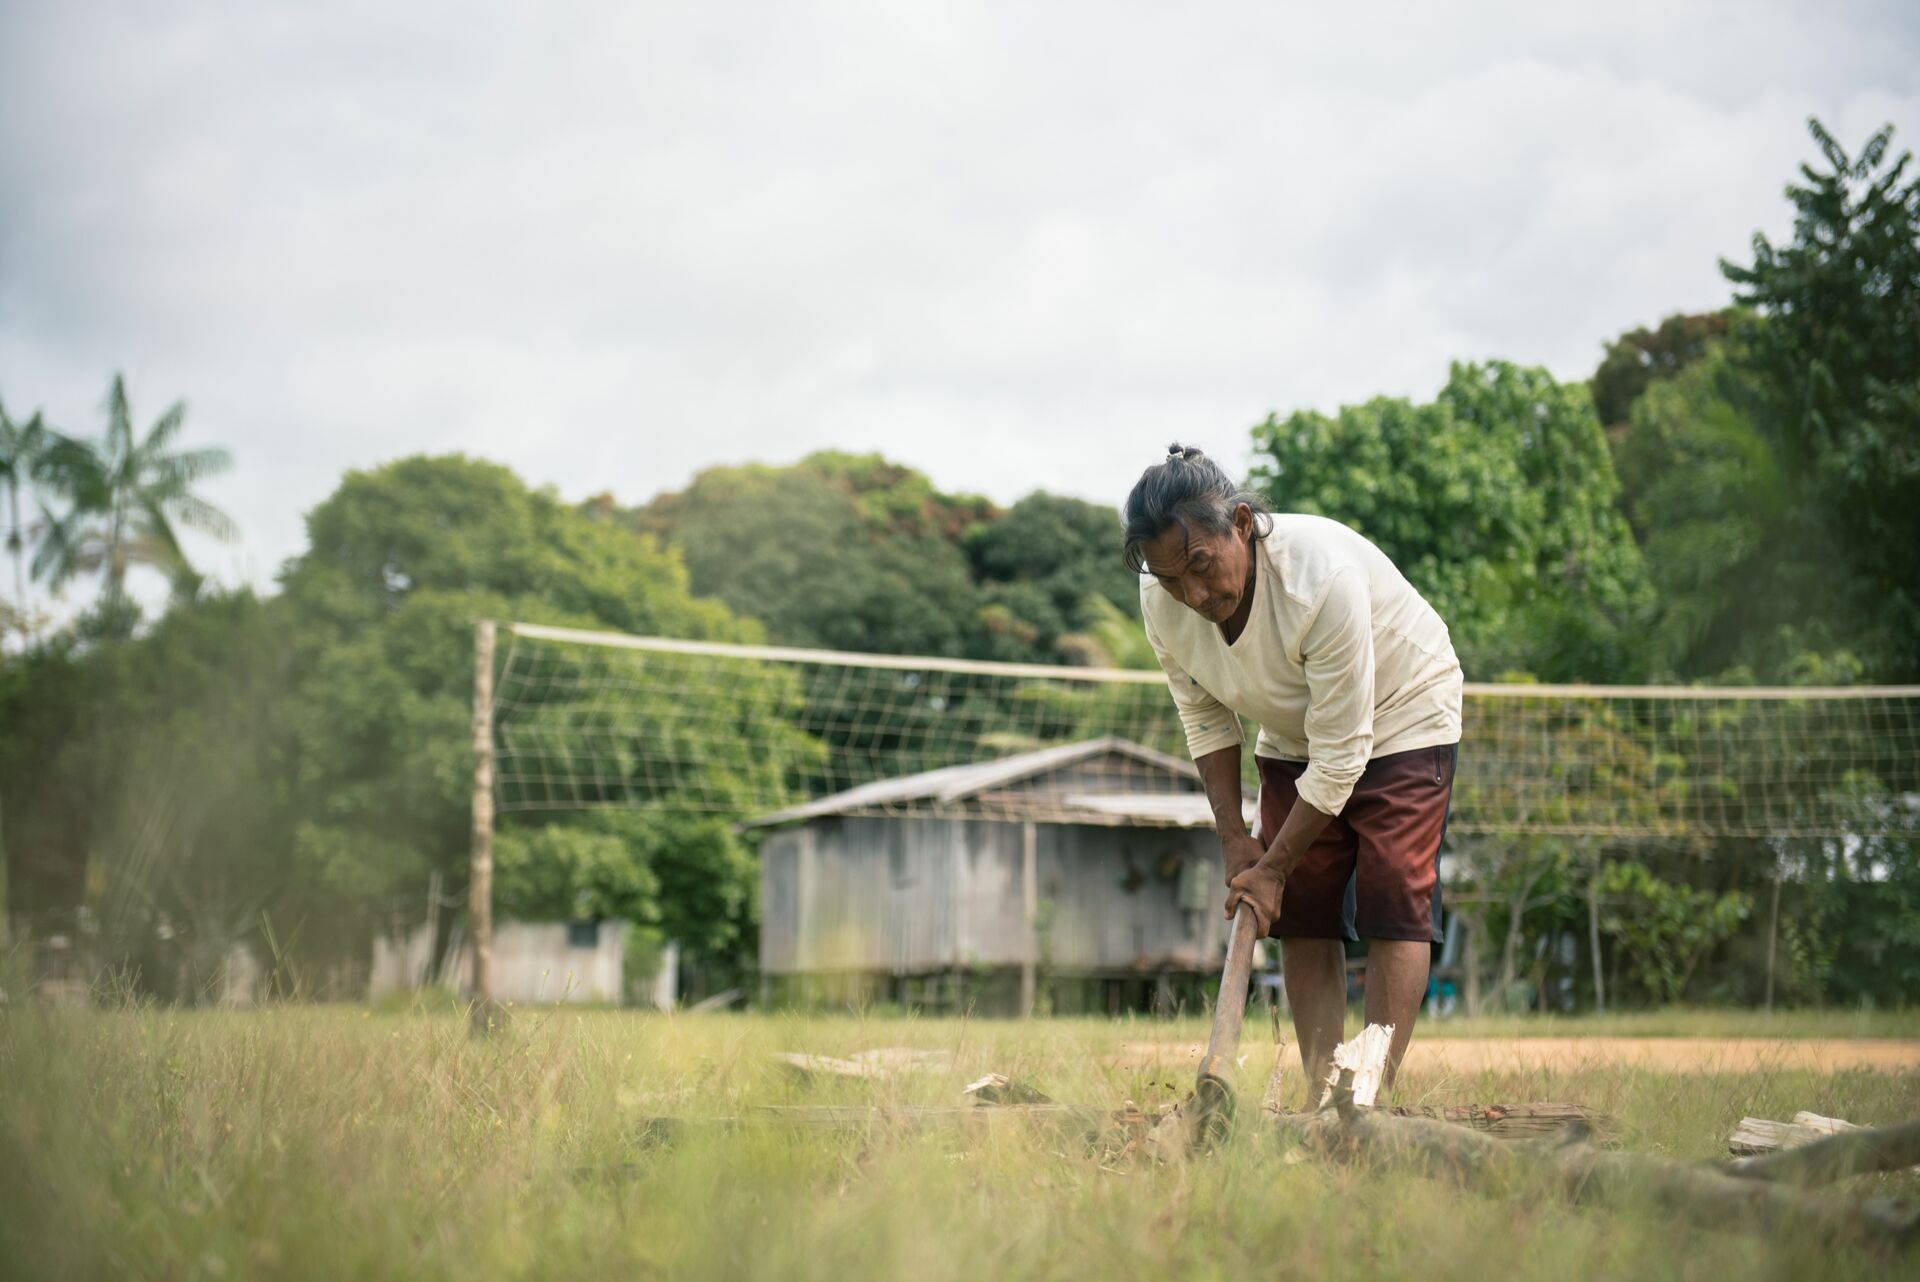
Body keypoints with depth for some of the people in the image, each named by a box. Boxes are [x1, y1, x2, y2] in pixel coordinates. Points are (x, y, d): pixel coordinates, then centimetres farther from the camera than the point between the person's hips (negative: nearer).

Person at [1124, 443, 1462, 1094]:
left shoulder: (1324, 578, -39)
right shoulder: (1162, 601, -21)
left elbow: (1341, 754, -31)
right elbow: (1204, 718, -2)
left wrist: (1272, 868, -24)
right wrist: (1233, 837, -6)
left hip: (1401, 717, -5)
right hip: (1291, 735, 6)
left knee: (1393, 911, -14)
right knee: (1302, 915, -1)